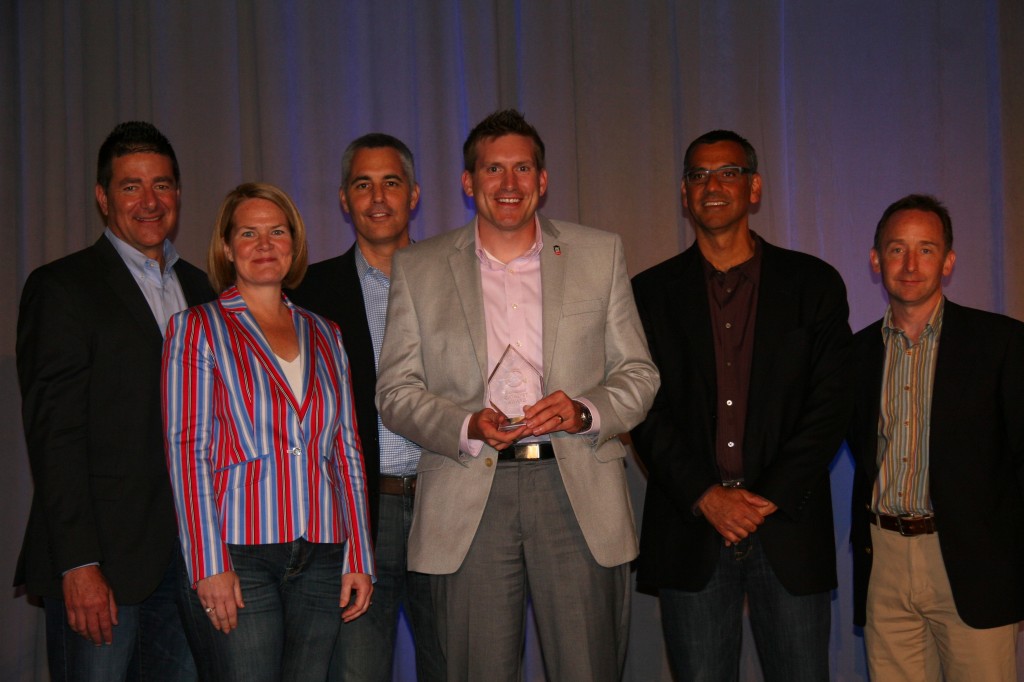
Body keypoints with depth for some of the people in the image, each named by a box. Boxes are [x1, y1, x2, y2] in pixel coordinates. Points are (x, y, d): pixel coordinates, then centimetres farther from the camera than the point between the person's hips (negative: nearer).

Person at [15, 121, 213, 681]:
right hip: (102, 557, -5)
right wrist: (78, 564, -16)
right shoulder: (62, 287, -3)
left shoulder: (197, 288, 15)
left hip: (191, 551, 6)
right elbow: (54, 434, -10)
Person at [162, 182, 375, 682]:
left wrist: (359, 558, 7)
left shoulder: (324, 335, 15)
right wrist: (209, 565, -12)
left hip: (321, 556, 4)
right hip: (234, 552, -3)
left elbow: (346, 450, 13)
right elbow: (186, 450, -4)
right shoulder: (197, 329, 4)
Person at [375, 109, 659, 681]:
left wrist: (585, 412, -11)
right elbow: (396, 392, 7)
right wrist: (467, 427, -12)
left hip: (578, 489, 0)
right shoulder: (418, 268, 10)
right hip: (469, 500, 0)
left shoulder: (600, 254, 11)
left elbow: (639, 374, 10)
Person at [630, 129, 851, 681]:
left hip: (789, 530, 0)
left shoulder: (814, 284, 7)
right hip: (690, 537, 0)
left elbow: (831, 404, 0)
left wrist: (768, 500, -9)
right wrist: (706, 497, -10)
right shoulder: (651, 294, 9)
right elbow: (646, 411, 2)